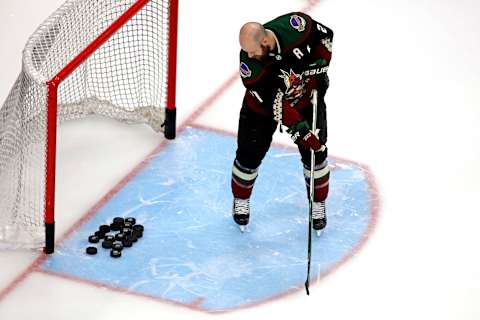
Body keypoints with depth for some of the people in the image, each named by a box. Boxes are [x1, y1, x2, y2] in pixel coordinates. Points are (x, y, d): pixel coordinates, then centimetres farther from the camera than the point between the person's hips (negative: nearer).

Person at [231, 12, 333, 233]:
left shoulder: (295, 25, -33)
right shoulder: (249, 65, -35)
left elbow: (324, 35, -10)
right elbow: (274, 103, -30)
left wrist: (320, 67, -14)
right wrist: (298, 128, -33)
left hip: (307, 97, 2)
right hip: (263, 104, -1)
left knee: (315, 153, 4)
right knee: (250, 155, 4)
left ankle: (318, 204, 27)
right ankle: (241, 199, 34)